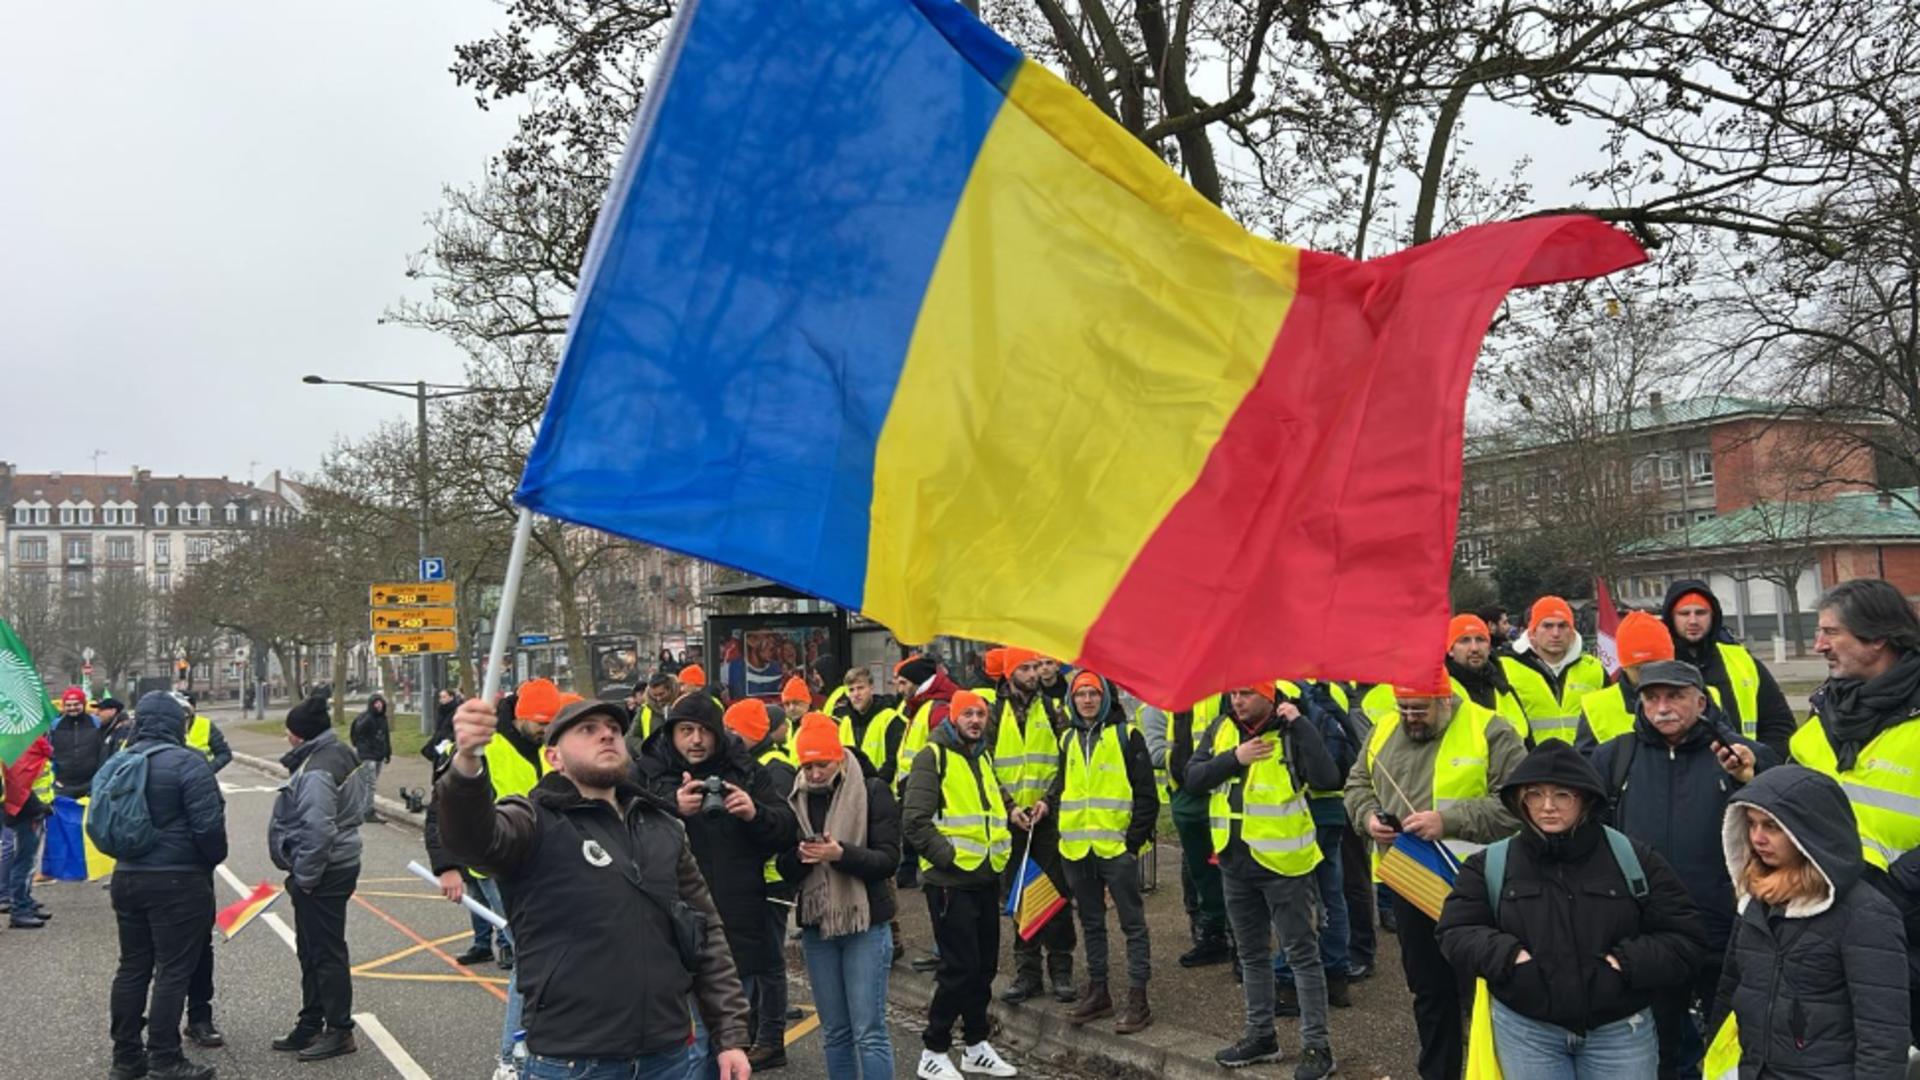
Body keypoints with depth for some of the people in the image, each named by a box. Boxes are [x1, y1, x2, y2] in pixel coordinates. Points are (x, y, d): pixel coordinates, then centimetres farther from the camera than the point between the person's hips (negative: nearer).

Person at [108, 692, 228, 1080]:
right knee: (173, 971, 0)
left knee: (132, 967, 15)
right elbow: (208, 825, -18)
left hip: (127, 878, 7)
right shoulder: (187, 763, -15)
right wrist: (215, 858, 0)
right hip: (177, 881, -7)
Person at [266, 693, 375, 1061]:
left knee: (325, 951, 1)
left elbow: (318, 830, -29)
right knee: (312, 949, 20)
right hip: (339, 863, 11)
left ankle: (339, 1031, 11)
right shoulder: (342, 754, 9)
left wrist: (304, 875, -18)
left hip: (323, 873, -11)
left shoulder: (316, 770, -23)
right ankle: (311, 1026, 31)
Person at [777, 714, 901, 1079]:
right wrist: (799, 856, -18)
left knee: (868, 1032, -4)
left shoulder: (873, 792, -5)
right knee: (834, 1032, 11)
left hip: (865, 924, -4)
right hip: (815, 925, 4)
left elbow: (889, 858, -10)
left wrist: (841, 854, -26)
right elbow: (785, 870, 5)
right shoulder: (795, 799, 6)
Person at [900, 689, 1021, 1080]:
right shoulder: (933, 756, -10)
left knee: (984, 965, 13)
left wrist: (1002, 848, 14)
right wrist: (948, 856, -18)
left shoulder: (982, 757, 15)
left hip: (985, 878, 8)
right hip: (950, 881, -8)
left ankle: (977, 1047, 27)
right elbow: (914, 821, -17)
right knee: (959, 967, -7)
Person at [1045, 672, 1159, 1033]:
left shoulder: (1126, 735, -4)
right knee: (1091, 922, 14)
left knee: (1132, 922, 0)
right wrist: (1048, 801, 5)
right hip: (1077, 848, 6)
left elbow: (1146, 793, -6)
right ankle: (1097, 992, 25)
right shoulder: (1068, 739, 12)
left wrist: (1135, 839, -11)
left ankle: (1138, 999, 5)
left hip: (1116, 845, -6)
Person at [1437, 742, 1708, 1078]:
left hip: (1620, 1030, 0)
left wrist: (1627, 964, -15)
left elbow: (1685, 938, 0)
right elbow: (1455, 932, 1)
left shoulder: (1635, 859, -1)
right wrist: (1508, 956, -15)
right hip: (1525, 1029, 0)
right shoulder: (1490, 864, 1)